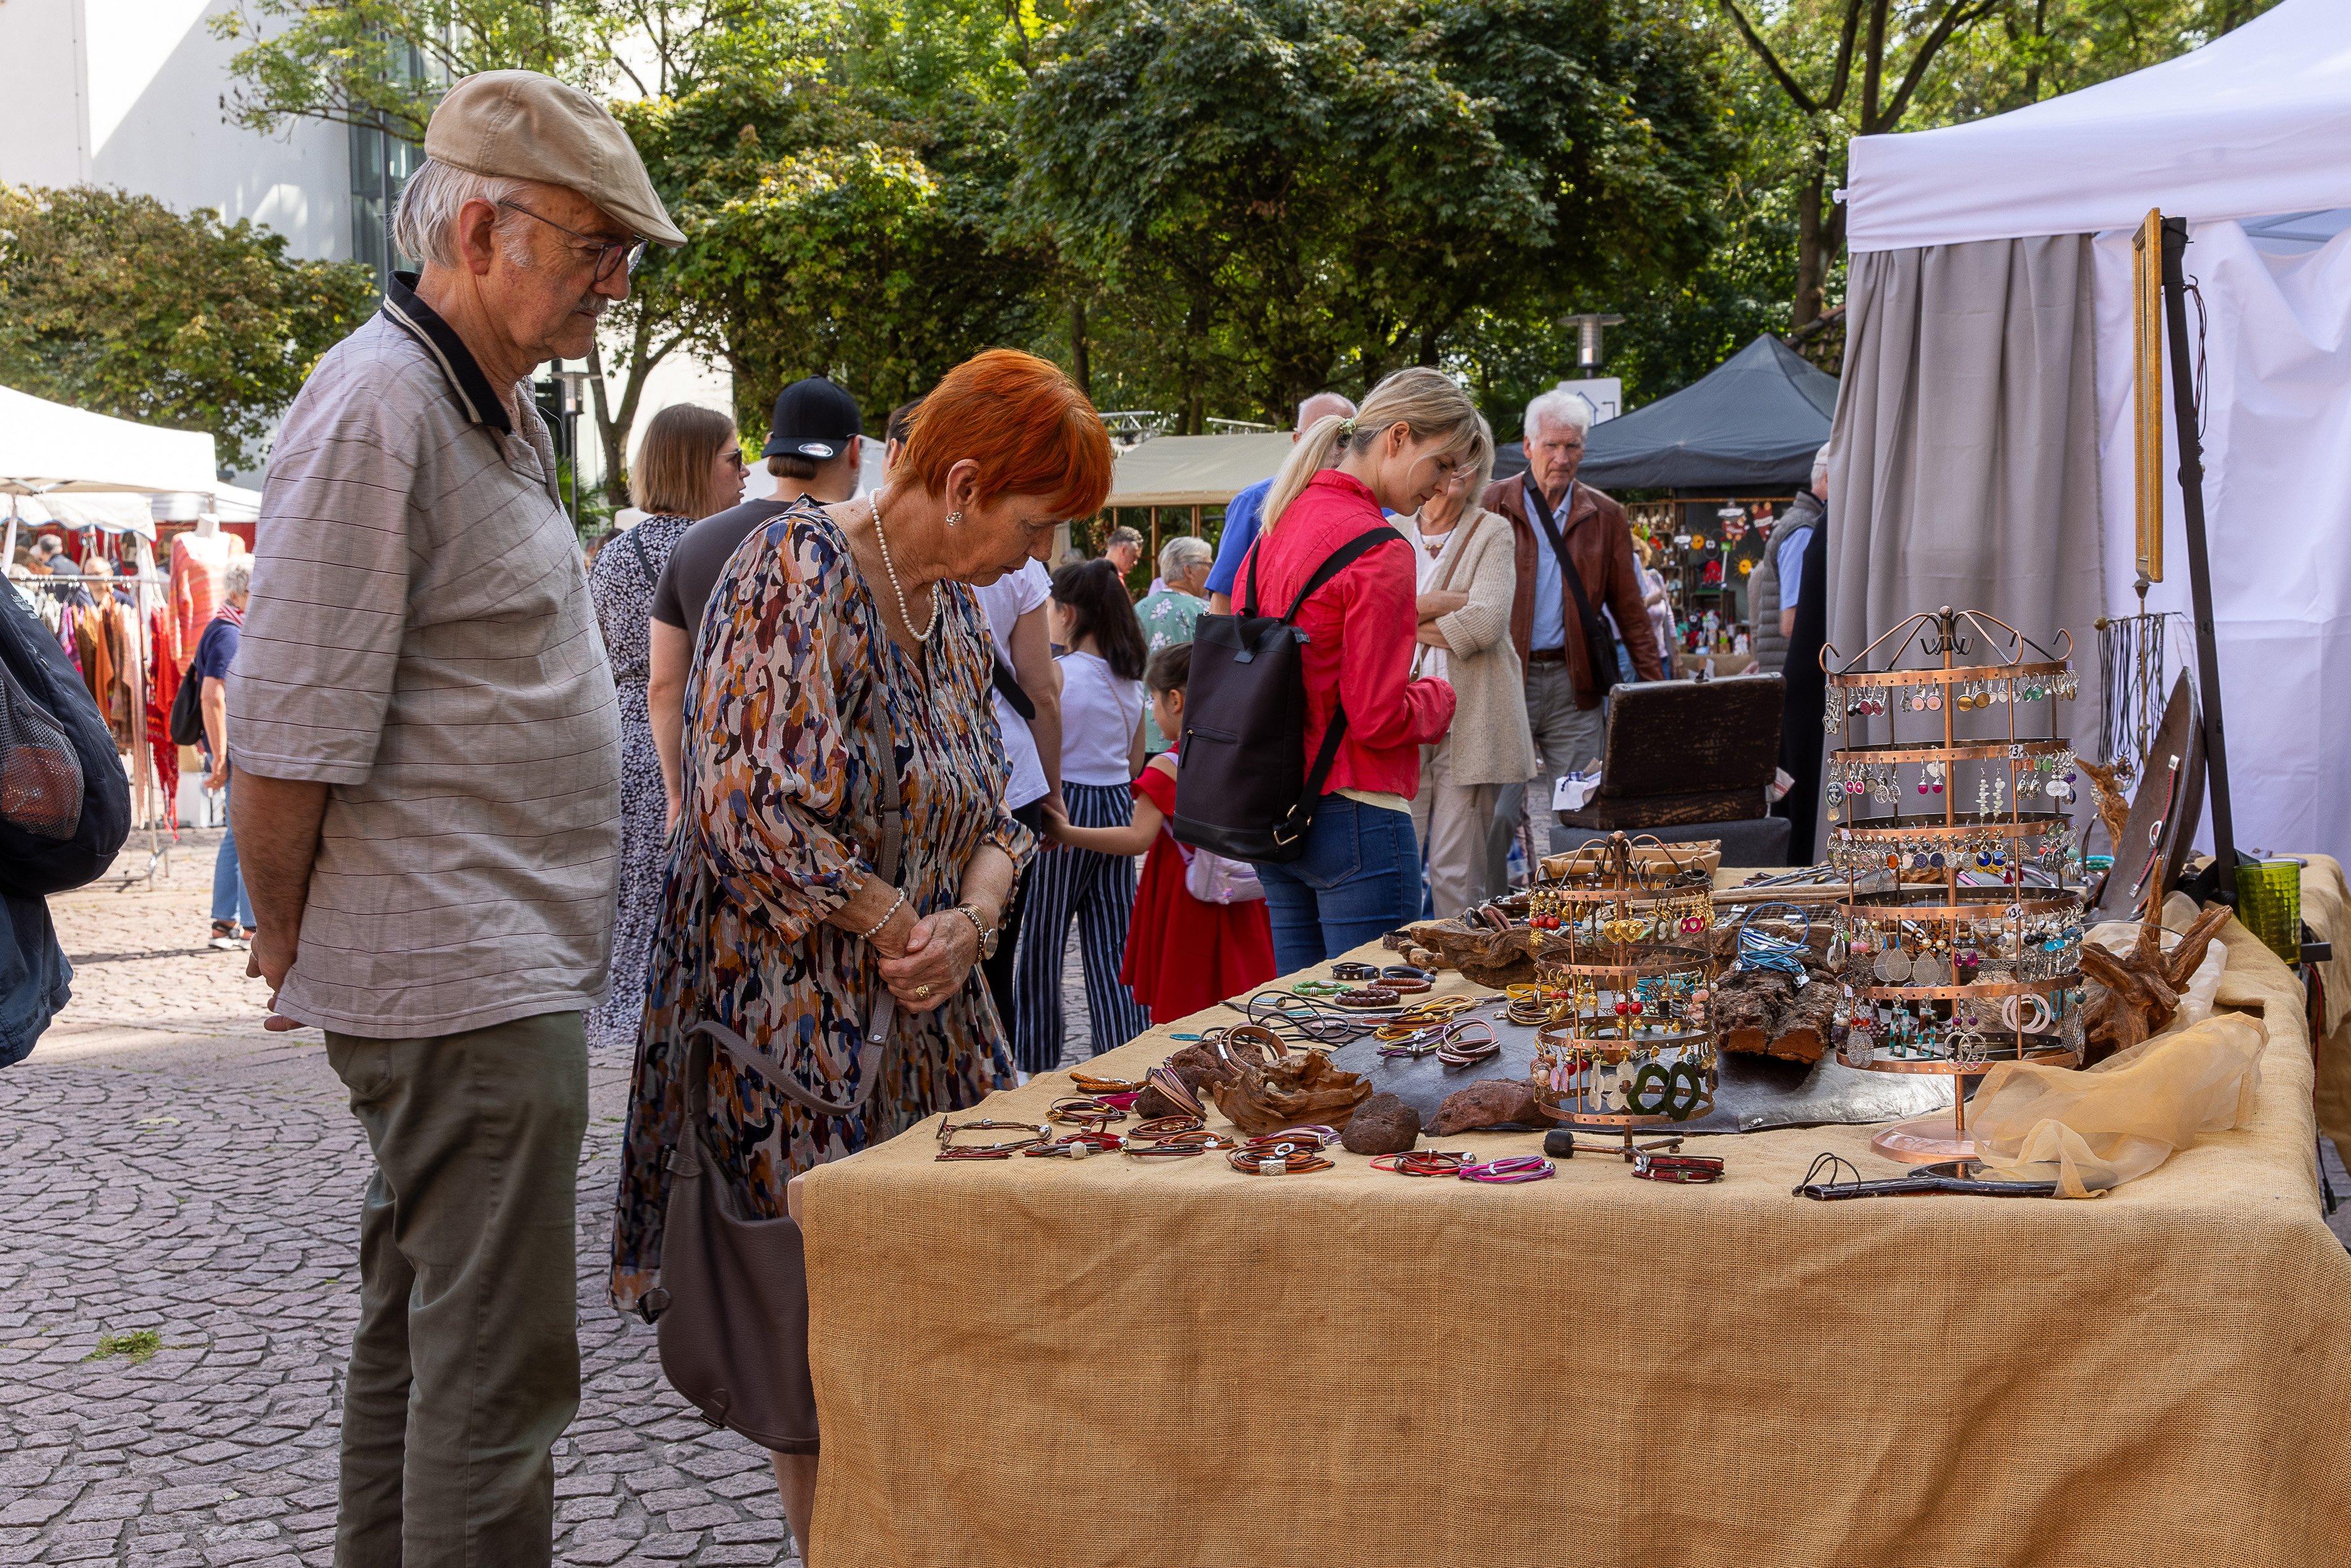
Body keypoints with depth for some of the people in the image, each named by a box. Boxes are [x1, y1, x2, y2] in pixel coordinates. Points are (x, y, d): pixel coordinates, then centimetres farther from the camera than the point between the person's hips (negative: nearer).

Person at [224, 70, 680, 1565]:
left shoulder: (499, 407, 15)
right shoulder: (378, 406, -17)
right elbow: (287, 740, -19)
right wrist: (290, 942, -5)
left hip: (508, 963, 10)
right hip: (468, 985, -10)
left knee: (418, 1326, 18)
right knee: (498, 1368, -4)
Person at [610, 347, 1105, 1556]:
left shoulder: (953, 610, 12)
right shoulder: (797, 573, -16)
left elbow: (988, 818, 14)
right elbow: (759, 813, -24)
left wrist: (968, 923, -7)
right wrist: (903, 929, -15)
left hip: (924, 1031, 8)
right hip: (794, 1026, -8)